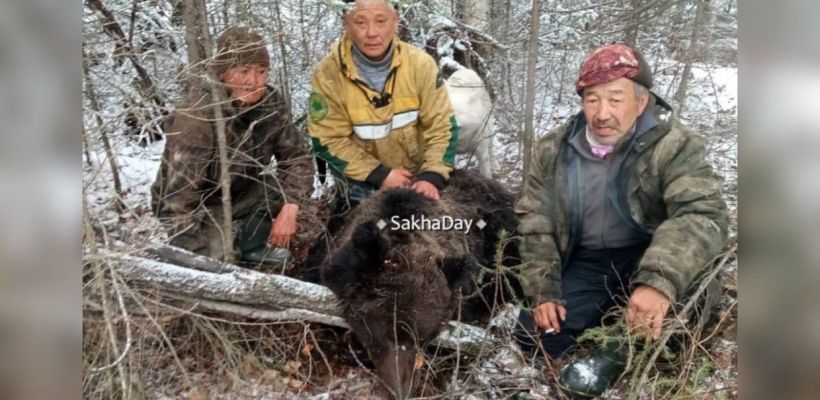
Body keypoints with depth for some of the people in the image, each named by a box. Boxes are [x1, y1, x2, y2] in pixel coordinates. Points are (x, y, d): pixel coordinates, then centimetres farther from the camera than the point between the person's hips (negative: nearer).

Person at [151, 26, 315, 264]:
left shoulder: (271, 103, -13)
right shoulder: (198, 115, -30)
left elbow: (297, 156, -7)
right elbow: (179, 193, -31)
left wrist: (289, 207, -25)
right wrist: (202, 258, -32)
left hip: (238, 194, 6)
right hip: (195, 205, -6)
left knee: (293, 186, -17)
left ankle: (251, 246, 3)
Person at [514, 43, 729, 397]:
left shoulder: (675, 147, -18)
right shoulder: (553, 150, -6)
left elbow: (703, 214, -34)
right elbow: (535, 223, -1)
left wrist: (659, 280, -51)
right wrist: (543, 291, -11)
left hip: (645, 257, -2)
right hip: (587, 264, 3)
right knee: (536, 333, -15)